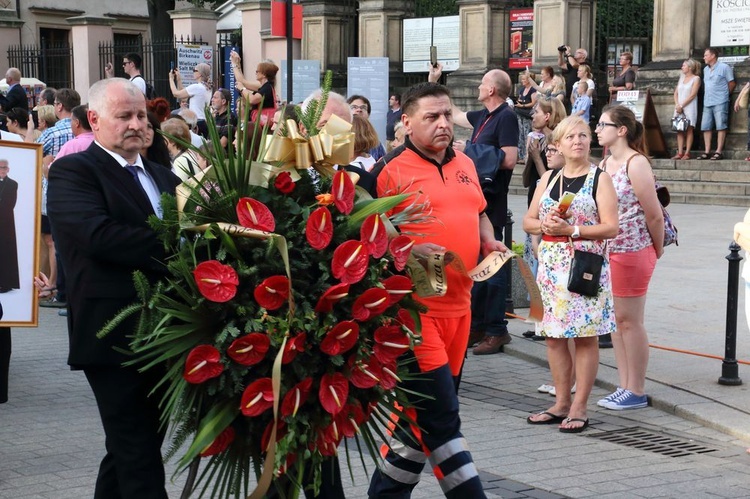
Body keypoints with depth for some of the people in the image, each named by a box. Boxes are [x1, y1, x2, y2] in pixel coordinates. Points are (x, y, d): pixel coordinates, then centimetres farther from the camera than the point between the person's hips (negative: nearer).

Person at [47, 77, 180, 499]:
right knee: (139, 455, -4)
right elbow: (98, 233, -22)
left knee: (133, 447, 17)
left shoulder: (163, 177, 19)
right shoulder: (73, 172, -6)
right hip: (116, 337, -7)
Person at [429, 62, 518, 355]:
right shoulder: (483, 117, 15)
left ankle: (497, 331, -2)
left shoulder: (506, 117, -11)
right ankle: (478, 325, 19)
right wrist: (434, 83, 32)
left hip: (492, 202, -9)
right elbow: (452, 114, 31)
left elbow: (509, 159, -21)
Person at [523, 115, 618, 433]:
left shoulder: (599, 179, -2)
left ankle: (579, 408, 2)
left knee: (585, 335, -3)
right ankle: (561, 403, 17)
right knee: (554, 335, 7)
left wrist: (571, 230, -17)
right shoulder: (548, 178, 13)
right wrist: (544, 225, -7)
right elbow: (528, 220, 15)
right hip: (551, 265, 5)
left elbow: (611, 228, -10)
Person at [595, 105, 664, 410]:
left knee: (629, 321, -1)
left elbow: (654, 215, -11)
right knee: (615, 320, 11)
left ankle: (636, 392, 8)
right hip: (606, 252, 8)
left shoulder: (636, 163, -14)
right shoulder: (604, 164, 10)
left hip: (632, 252, -8)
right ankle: (624, 387, 19)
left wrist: (657, 250, -1)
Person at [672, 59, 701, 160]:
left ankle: (687, 153, -9)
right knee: (679, 130, 0)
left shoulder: (696, 79, -1)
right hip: (679, 107, 6)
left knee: (689, 130, -6)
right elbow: (676, 93, 14)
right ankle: (680, 153, -2)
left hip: (689, 107, -6)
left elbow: (692, 95, -10)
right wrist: (677, 105, -3)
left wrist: (682, 106, -12)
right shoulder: (681, 78, 18)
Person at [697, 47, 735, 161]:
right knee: (706, 127, 3)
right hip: (707, 103, 7)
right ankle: (707, 152, 6)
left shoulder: (724, 67, -3)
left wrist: (724, 96, 6)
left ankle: (719, 152, -7)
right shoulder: (705, 69, 17)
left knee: (721, 127, -6)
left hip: (720, 103, -7)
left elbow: (731, 84, 1)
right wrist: (707, 96, 11)